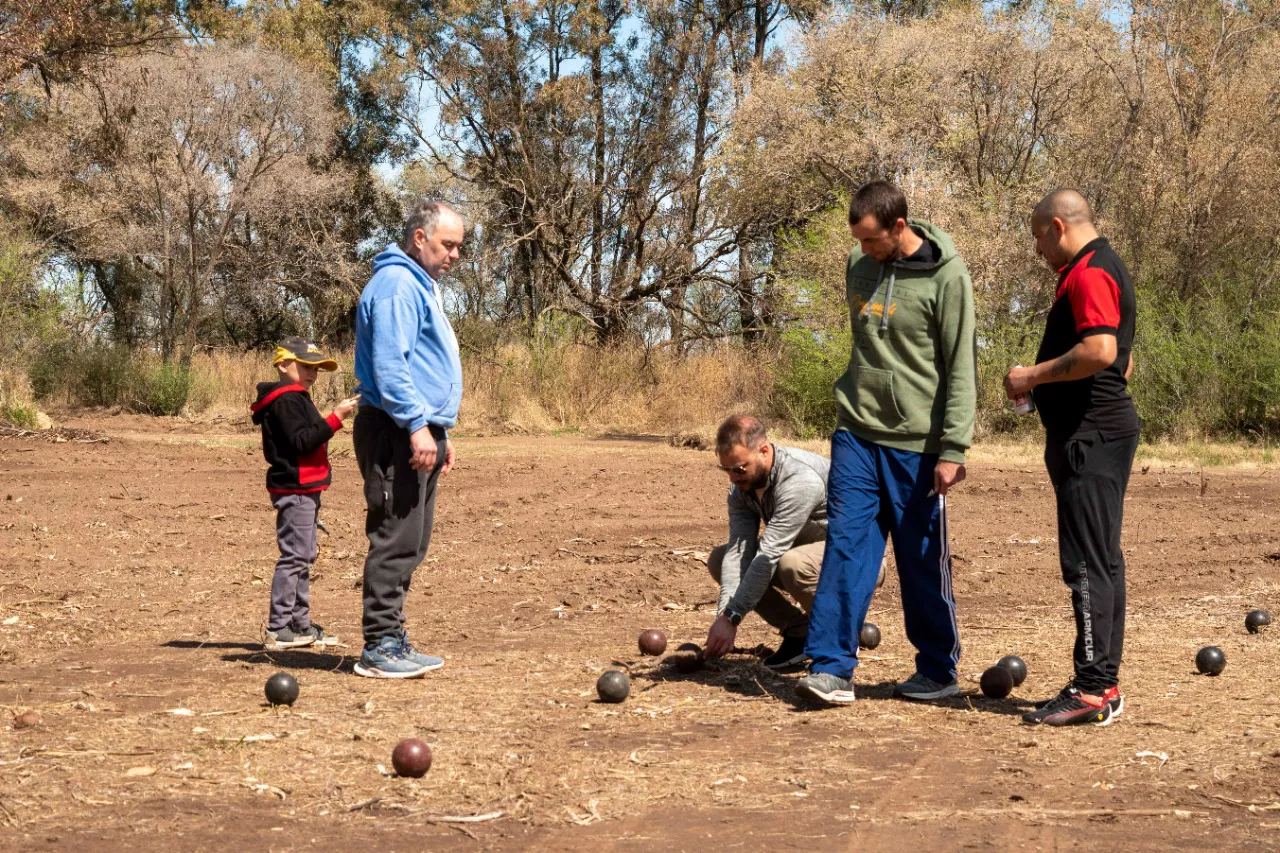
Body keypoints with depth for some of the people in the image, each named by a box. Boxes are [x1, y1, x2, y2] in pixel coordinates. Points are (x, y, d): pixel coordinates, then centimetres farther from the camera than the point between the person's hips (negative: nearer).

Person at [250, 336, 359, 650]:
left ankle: (300, 625, 21)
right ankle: (277, 629, -8)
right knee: (294, 556, -10)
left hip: (304, 490, 11)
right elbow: (301, 441, -23)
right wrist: (335, 418, -24)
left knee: (303, 557, 14)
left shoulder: (294, 398, 20)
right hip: (295, 490, -11)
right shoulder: (286, 399, -13)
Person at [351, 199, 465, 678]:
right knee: (396, 541, -9)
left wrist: (441, 433, 24)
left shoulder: (421, 286, 21)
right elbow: (388, 364, -21)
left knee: (410, 545, 12)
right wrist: (417, 425, -25)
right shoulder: (397, 284, -12)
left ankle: (392, 641, 18)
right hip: (397, 435, -11)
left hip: (419, 431, 11)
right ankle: (379, 648, -6)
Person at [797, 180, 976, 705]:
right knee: (846, 548, -3)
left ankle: (938, 670, 18)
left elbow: (961, 369, -12)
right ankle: (831, 666, -2)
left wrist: (953, 449, -16)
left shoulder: (946, 277, -12)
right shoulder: (860, 265, 6)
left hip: (915, 444, -4)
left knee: (923, 562, 4)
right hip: (856, 435, 5)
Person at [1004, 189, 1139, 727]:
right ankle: (1103, 682, 17)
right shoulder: (1102, 269, 20)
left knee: (1088, 563, -11)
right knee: (1100, 561, 12)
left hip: (1090, 436, -11)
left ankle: (1093, 691, -10)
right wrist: (1045, 382, 19)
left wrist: (1033, 375, -15)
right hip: (1102, 430, 11)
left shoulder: (1089, 274, -13)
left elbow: (1099, 351, -26)